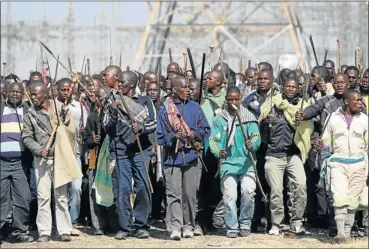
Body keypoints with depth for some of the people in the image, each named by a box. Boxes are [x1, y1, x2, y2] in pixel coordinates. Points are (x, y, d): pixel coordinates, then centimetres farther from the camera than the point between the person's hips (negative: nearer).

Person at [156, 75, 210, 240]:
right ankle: (175, 227, -13)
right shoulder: (165, 109, 1)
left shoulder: (195, 108, 8)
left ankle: (188, 226, 14)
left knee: (190, 194, 6)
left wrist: (195, 134, -8)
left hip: (191, 157, 2)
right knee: (174, 194, -9)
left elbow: (205, 130, 11)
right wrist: (173, 137, -16)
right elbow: (161, 137, 2)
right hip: (172, 157, -2)